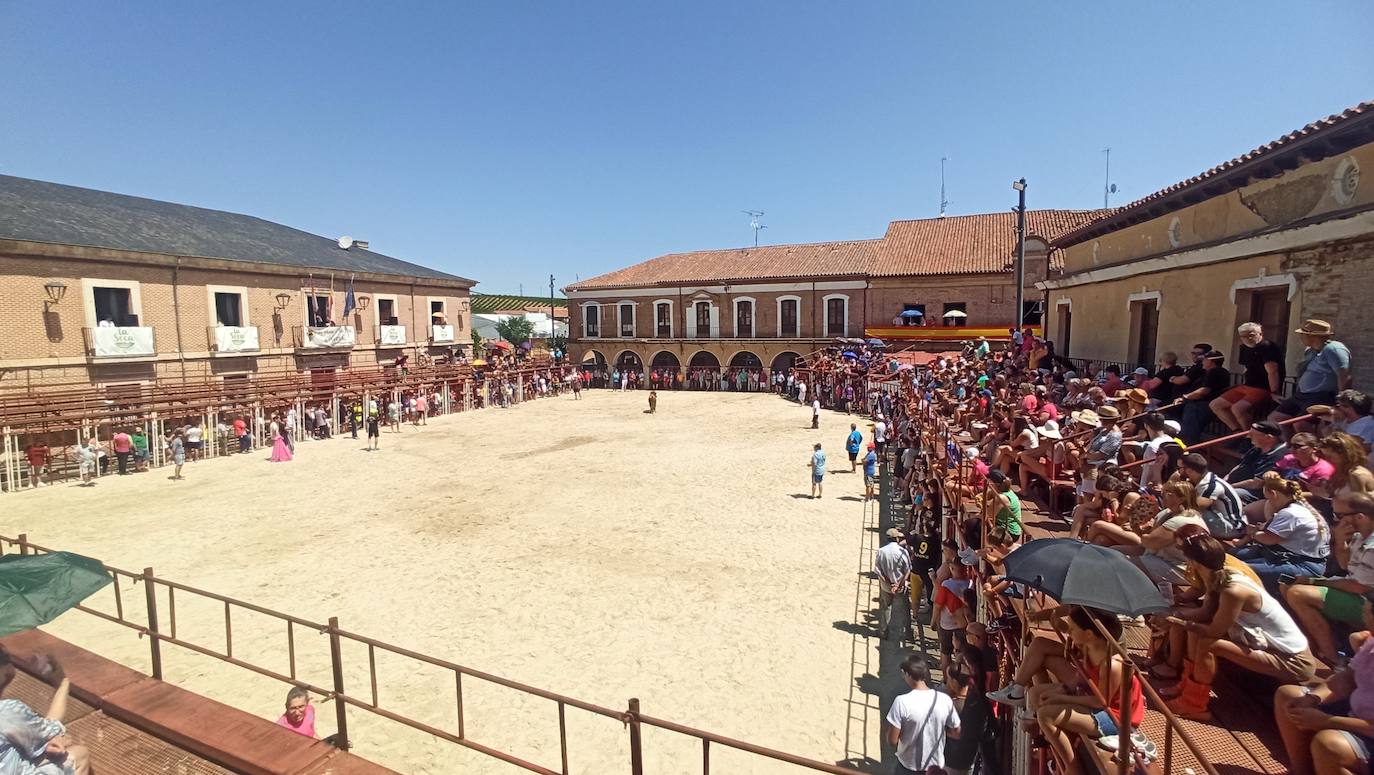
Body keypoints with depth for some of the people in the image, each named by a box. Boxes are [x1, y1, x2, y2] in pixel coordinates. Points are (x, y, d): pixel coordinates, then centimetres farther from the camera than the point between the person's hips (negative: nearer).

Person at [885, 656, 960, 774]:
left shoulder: (902, 702, -25)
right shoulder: (945, 700, -15)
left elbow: (892, 741, -20)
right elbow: (957, 733, -1)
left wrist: (889, 727, 0)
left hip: (909, 766, -3)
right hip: (936, 765, 3)